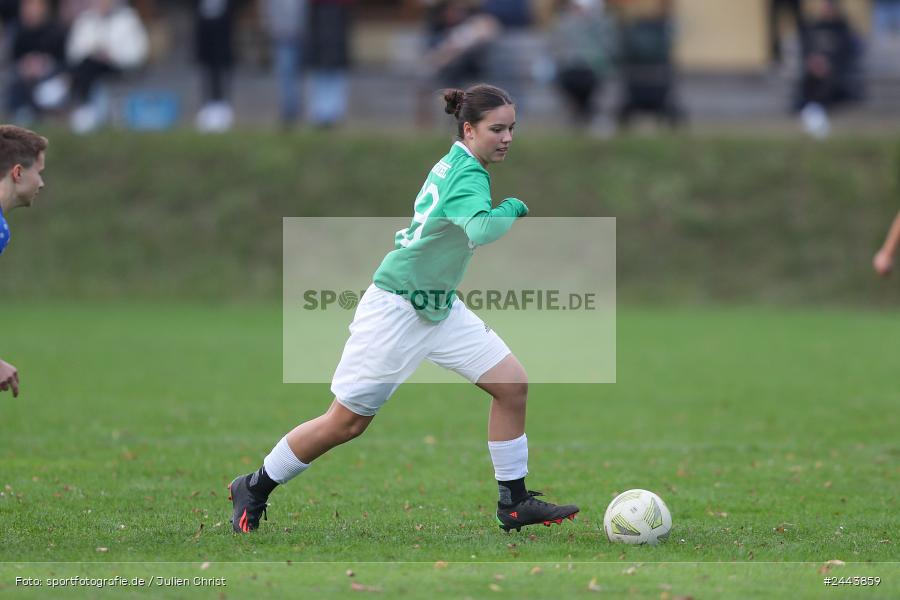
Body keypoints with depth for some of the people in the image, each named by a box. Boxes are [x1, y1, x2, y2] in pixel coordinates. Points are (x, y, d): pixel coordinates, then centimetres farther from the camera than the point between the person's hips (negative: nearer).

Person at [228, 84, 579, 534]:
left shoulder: (454, 163, 5)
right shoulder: (469, 174, -23)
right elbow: (479, 230, -43)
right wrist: (512, 208, -27)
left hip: (439, 307, 9)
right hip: (397, 307, -9)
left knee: (512, 384, -2)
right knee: (345, 423, 0)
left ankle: (514, 504, 7)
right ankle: (254, 489, 17)